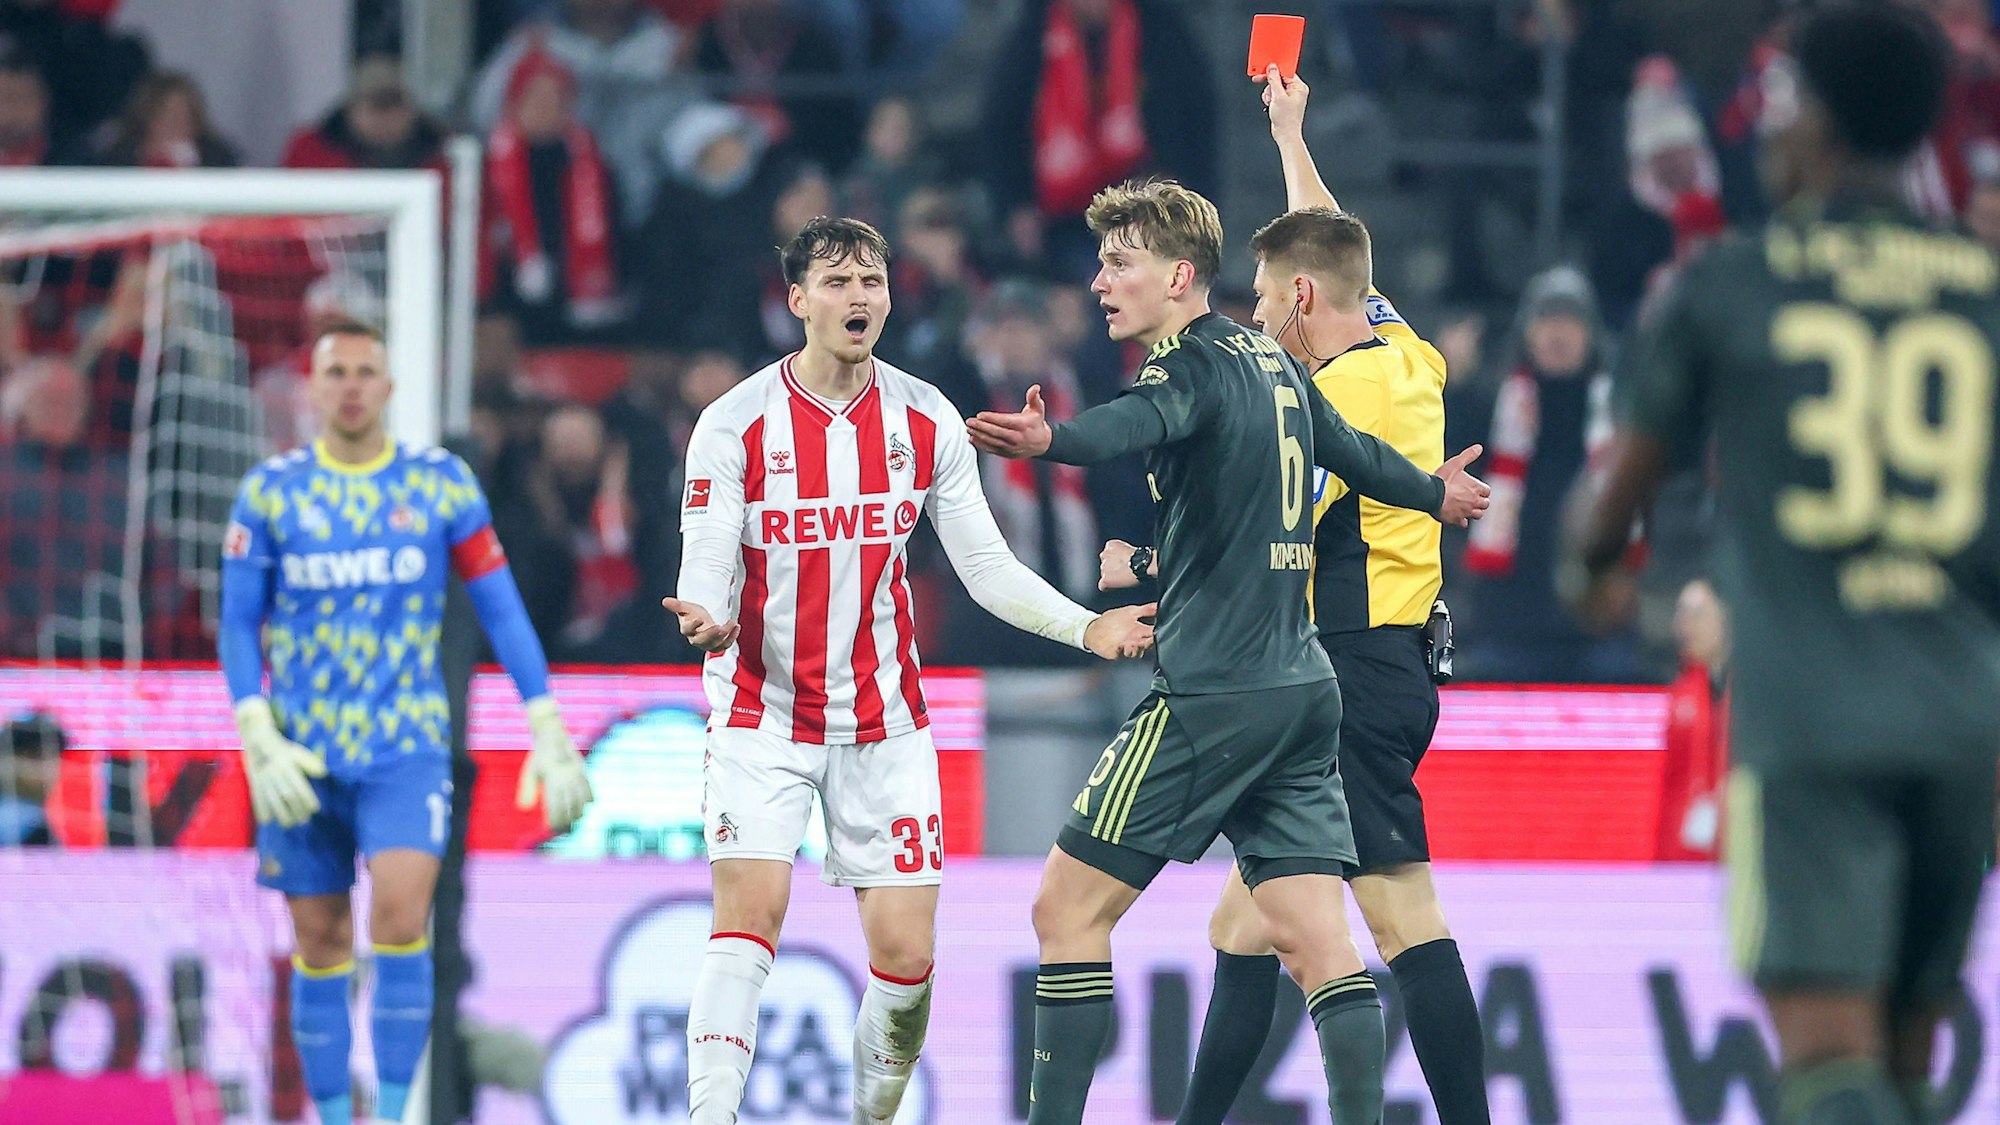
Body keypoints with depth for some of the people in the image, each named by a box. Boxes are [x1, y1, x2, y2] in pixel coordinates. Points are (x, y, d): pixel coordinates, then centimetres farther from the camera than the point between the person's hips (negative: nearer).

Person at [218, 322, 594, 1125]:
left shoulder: (441, 485, 2)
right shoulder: (270, 492, 2)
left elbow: (500, 609, 5)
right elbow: (238, 623, 2)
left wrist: (549, 732, -1)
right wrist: (258, 742, -11)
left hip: (409, 745, -1)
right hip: (304, 750, 1)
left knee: (401, 913, -20)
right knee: (320, 942, 4)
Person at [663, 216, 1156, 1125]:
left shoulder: (924, 421, 1)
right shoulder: (736, 425, -9)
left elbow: (985, 565, 4)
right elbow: (705, 571, -12)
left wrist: (1085, 627, -9)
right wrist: (707, 621, -36)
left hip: (884, 724, 3)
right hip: (765, 715, -3)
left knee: (905, 955, -2)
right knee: (750, 911, -20)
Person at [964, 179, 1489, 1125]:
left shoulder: (1191, 365, -9)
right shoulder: (1273, 363, 14)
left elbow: (1141, 422, -33)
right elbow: (1351, 450, 32)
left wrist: (1049, 440, -54)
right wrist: (1434, 491, 53)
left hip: (1211, 694, -8)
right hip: (1302, 686, 8)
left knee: (1069, 907, -2)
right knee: (1315, 939, 2)